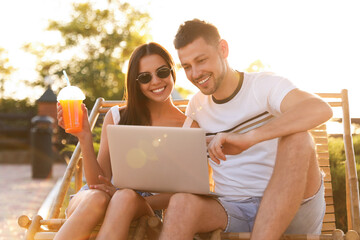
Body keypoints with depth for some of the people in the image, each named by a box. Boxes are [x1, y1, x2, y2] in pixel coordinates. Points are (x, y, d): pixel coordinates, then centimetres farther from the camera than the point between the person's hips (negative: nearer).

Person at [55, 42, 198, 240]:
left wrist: (132, 200, -20)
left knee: (126, 198, -36)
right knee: (96, 198, -35)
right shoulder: (116, 117, 9)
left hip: (148, 209, -1)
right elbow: (98, 183, 3)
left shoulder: (190, 126, 4)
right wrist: (85, 138, -12)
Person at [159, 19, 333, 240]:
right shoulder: (196, 106, 13)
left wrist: (249, 138, -37)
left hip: (289, 206, -2)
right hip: (232, 211, 3)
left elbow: (321, 109, -27)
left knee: (297, 137, -31)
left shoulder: (265, 85, -4)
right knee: (182, 201, -29)